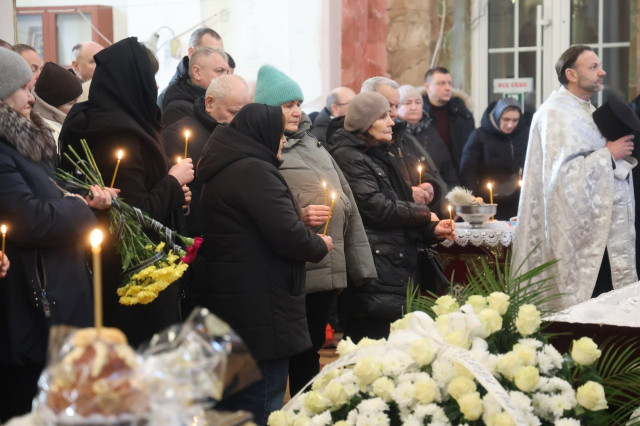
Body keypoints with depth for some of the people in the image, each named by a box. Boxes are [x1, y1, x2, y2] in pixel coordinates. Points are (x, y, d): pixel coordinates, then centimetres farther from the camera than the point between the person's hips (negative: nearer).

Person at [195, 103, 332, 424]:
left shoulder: (220, 172, 15)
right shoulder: (254, 171, -16)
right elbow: (287, 235, -21)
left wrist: (301, 219, 16)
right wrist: (320, 245, -2)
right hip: (260, 311, -10)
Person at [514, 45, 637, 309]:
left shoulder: (587, 110, 18)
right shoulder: (556, 113, -12)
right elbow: (562, 170, -22)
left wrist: (620, 150, 8)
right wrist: (608, 154, -15)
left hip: (599, 222, 9)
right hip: (575, 226, -9)